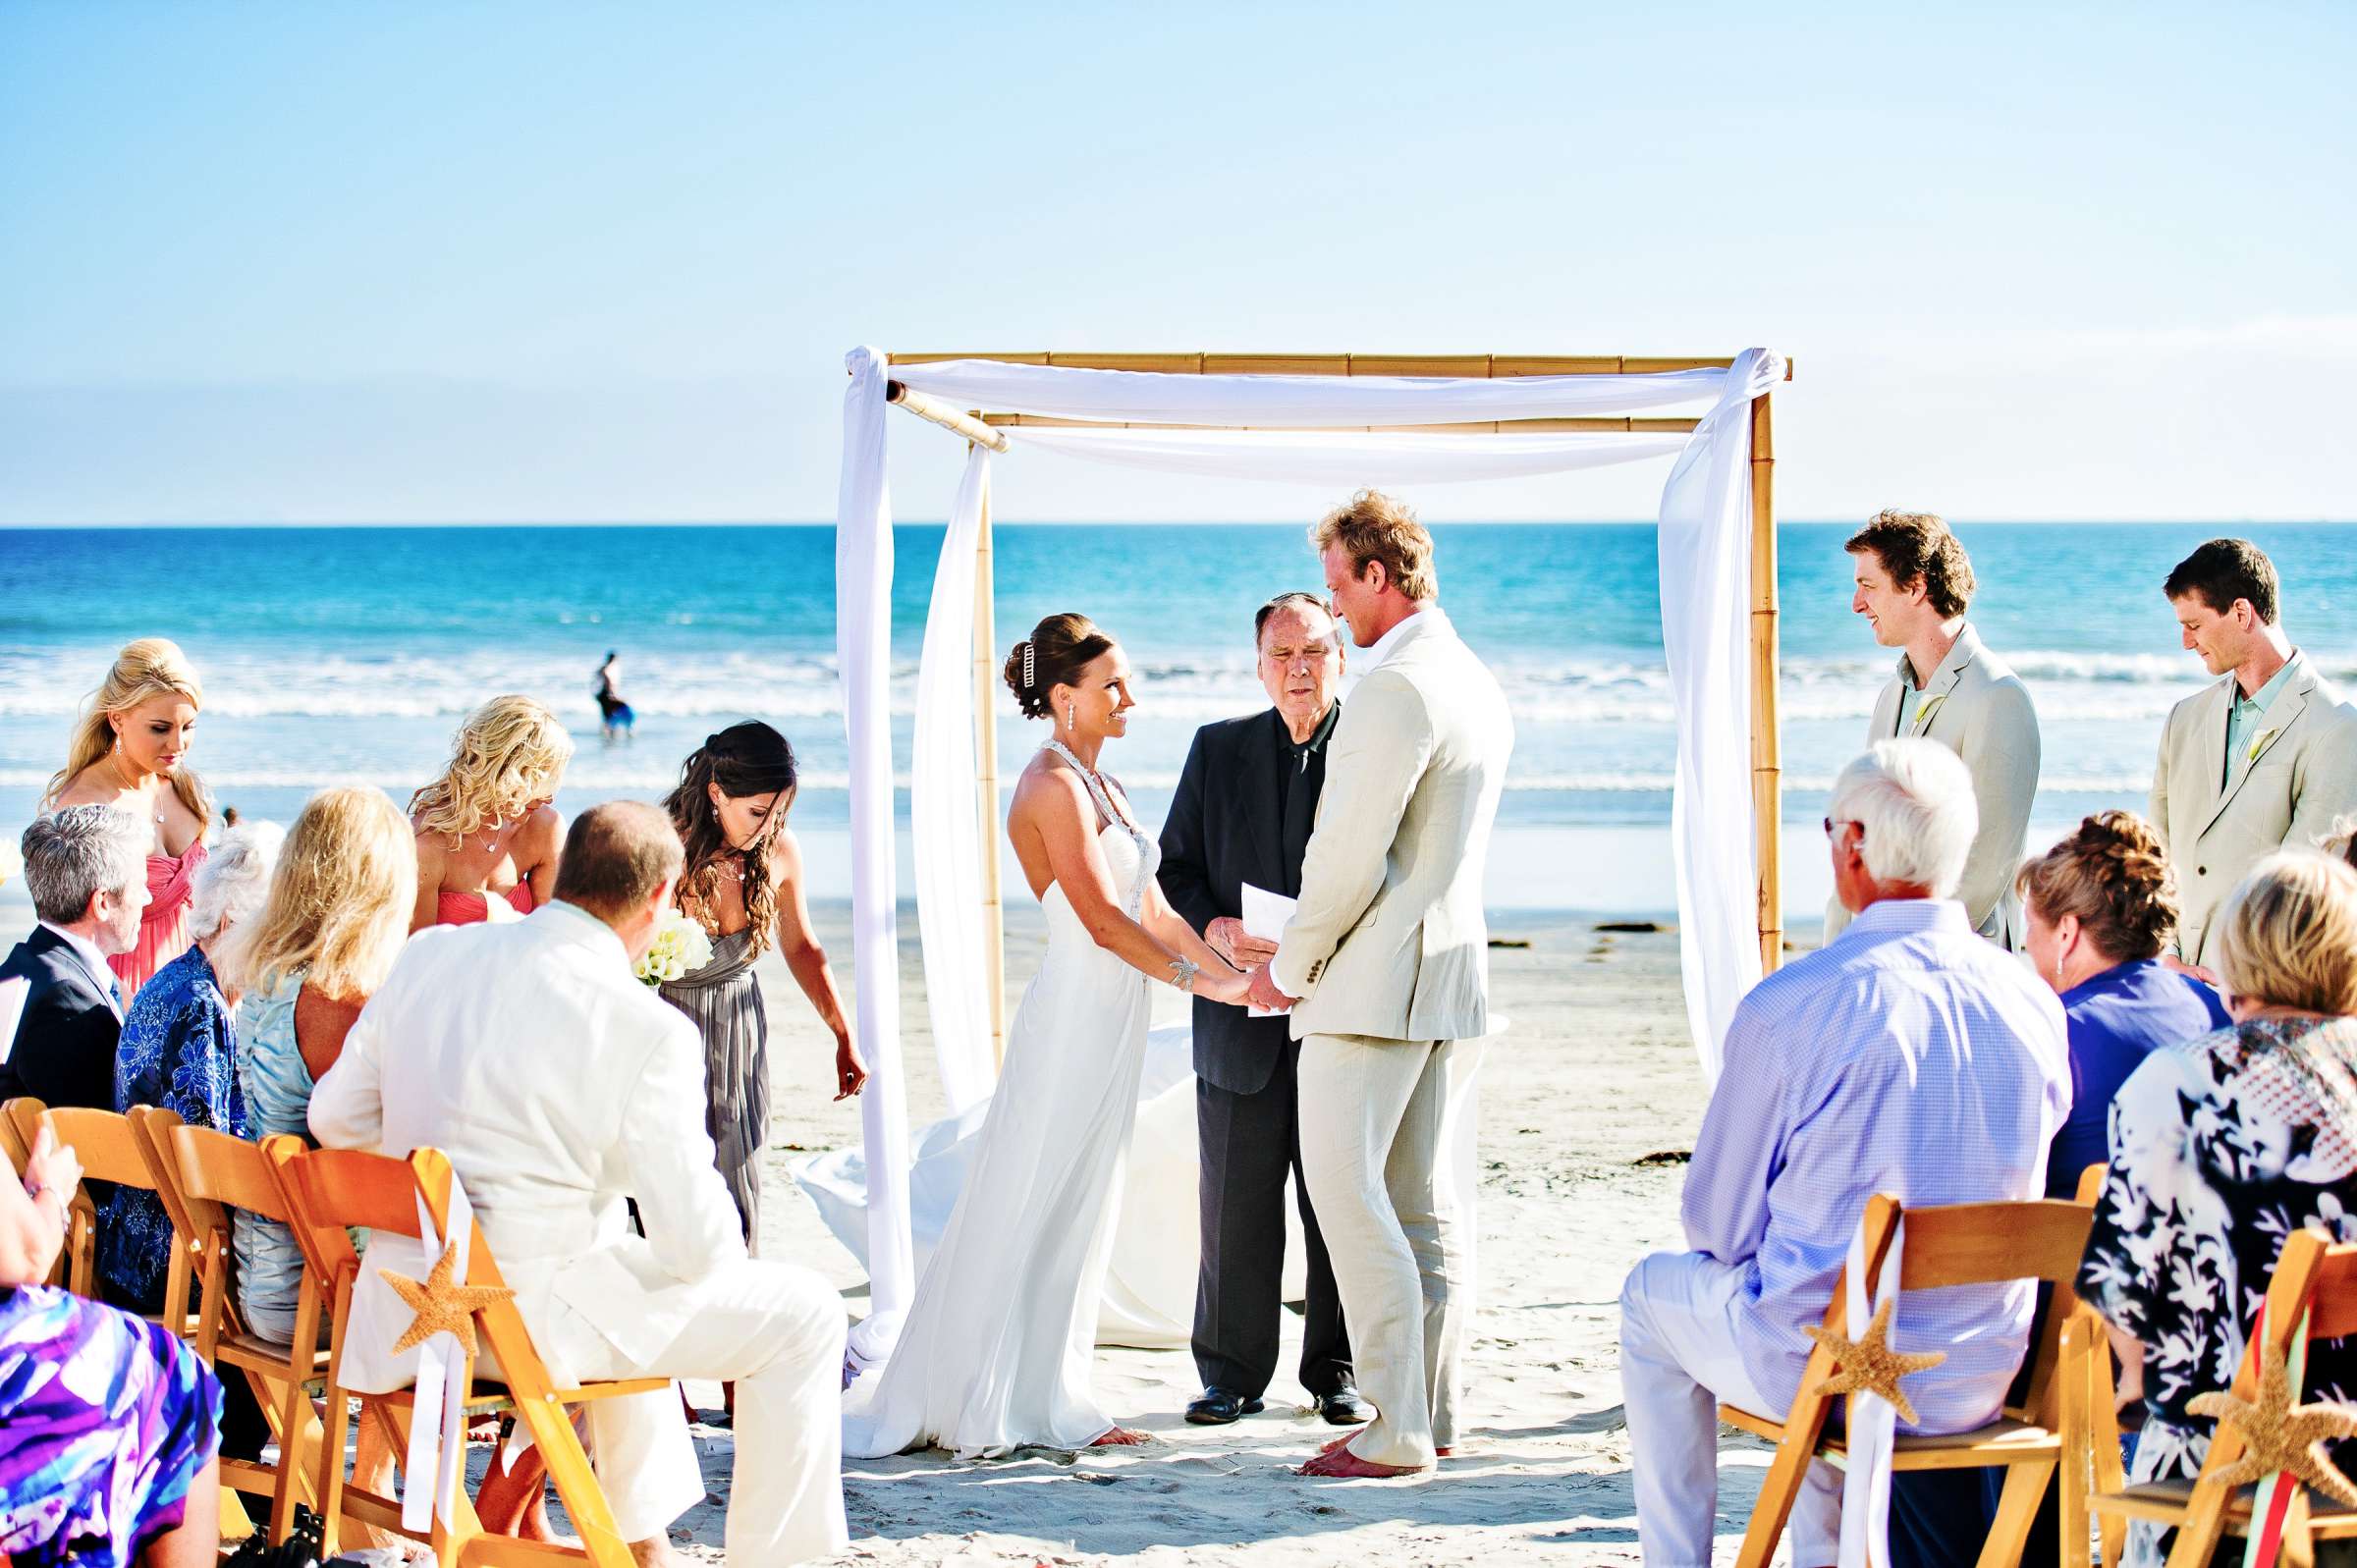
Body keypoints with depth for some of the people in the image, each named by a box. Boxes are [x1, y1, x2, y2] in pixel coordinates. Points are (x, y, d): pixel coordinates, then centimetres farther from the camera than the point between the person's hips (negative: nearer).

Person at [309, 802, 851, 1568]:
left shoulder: (427, 956, 1)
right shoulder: (649, 1032, -17)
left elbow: (336, 1117, 10)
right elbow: (696, 1244, -16)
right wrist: (724, 1243, 8)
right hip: (530, 1321, -7)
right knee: (806, 1314, 8)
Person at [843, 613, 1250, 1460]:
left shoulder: (1101, 787, 16)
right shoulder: (1053, 785, -13)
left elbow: (1152, 911, 15)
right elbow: (1102, 920, -19)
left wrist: (1237, 975, 7)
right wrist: (1206, 982, -17)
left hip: (1111, 1023, 9)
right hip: (1074, 1014, -9)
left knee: (1080, 1214, 11)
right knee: (1031, 1211, -3)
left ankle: (1047, 1401, 17)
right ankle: (991, 1405, 4)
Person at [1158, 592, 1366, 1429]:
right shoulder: (1218, 750, 9)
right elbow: (1177, 867, 9)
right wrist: (1215, 930, -11)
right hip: (1242, 1015, 2)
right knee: (1235, 1205, 5)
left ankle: (1337, 1371, 18)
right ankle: (1232, 1374, 16)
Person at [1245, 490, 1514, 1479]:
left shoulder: (1395, 690, -17)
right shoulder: (1479, 685, 14)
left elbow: (1350, 857, -19)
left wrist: (1289, 966, -6)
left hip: (1375, 980, -10)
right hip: (1455, 975, 10)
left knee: (1347, 1191, -7)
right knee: (1421, 1200, 13)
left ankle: (1396, 1432, -8)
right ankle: (1434, 1415, 17)